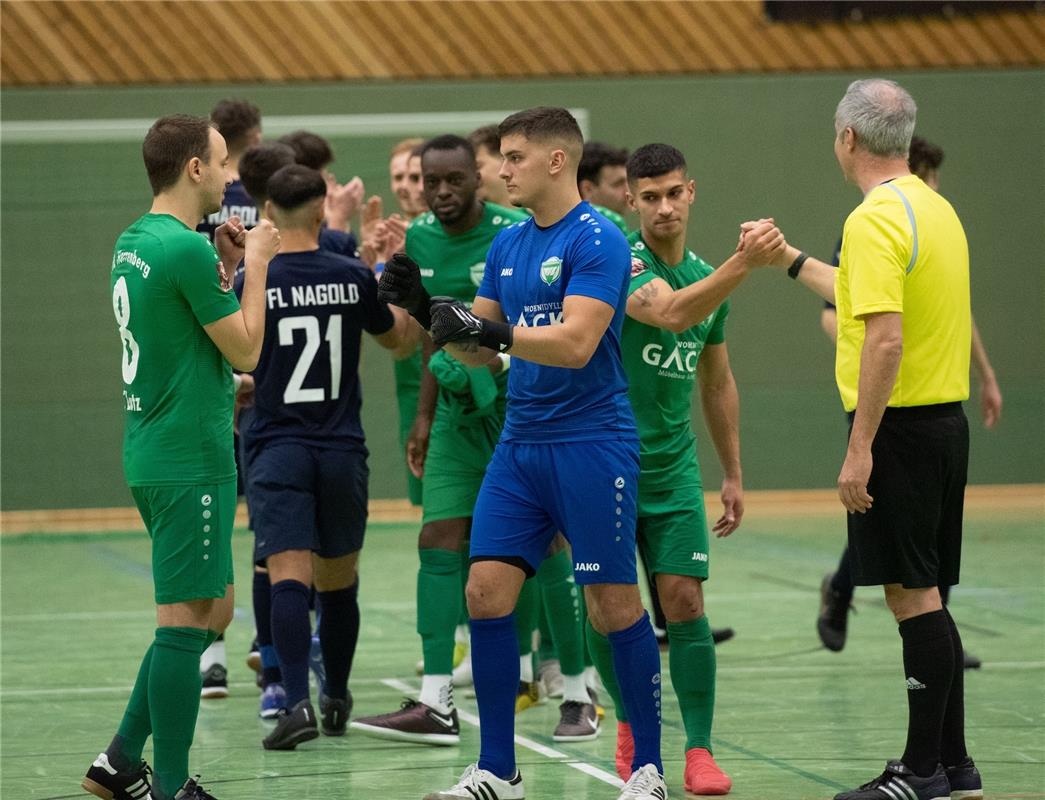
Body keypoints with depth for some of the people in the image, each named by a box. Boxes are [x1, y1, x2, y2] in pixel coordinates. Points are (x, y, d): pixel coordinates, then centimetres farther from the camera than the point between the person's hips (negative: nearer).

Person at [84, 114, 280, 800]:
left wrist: (224, 263, 16)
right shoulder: (187, 248, -17)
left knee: (214, 609, 17)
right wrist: (255, 264, -3)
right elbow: (244, 351, -13)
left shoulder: (133, 243, 12)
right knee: (186, 621, -6)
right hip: (191, 460, -10)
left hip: (154, 454, 10)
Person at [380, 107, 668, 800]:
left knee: (613, 605, -2)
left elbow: (576, 343, -21)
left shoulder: (597, 239, -11)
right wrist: (425, 310, 2)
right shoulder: (508, 245, 13)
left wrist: (487, 328, -24)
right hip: (520, 445, 7)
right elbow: (479, 349, 17)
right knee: (487, 591, -1)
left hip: (591, 444, -7)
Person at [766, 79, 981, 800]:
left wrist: (860, 451, -22)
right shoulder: (935, 208, 13)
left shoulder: (876, 219, -16)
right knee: (925, 595, 14)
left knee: (914, 595, -5)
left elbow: (885, 338, -24)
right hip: (944, 420, 9)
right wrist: (793, 261, 39)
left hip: (899, 424, -9)